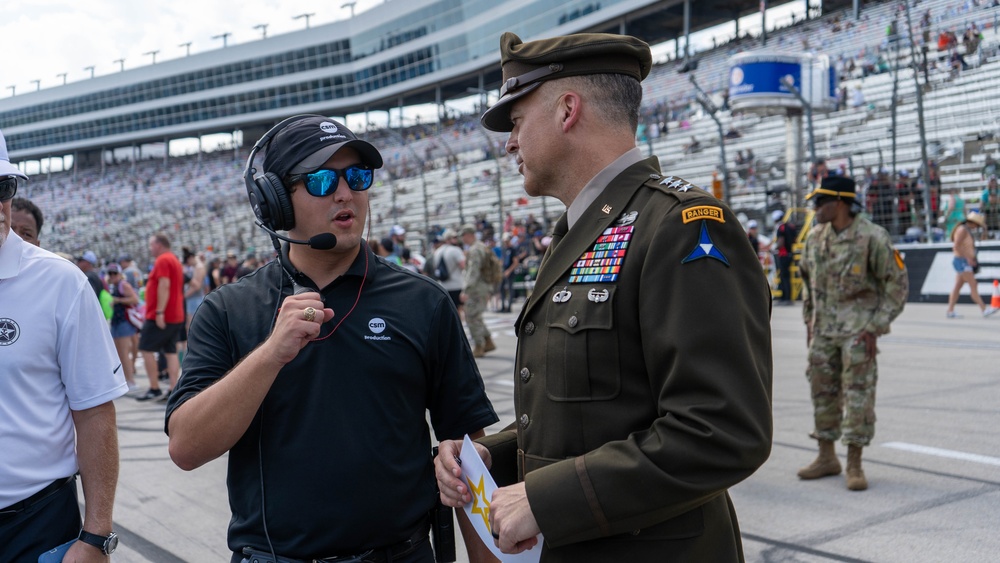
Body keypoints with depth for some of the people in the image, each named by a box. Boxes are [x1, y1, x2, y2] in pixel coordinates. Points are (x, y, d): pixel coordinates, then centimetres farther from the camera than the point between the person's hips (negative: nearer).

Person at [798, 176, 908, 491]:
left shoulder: (872, 237, -13)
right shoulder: (815, 236, 6)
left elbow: (897, 284, -10)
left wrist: (875, 327, -13)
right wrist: (810, 320, 14)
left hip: (858, 327, -6)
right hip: (823, 327, 6)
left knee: (858, 392, -4)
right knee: (822, 390, 10)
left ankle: (854, 465, 4)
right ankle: (826, 458, 22)